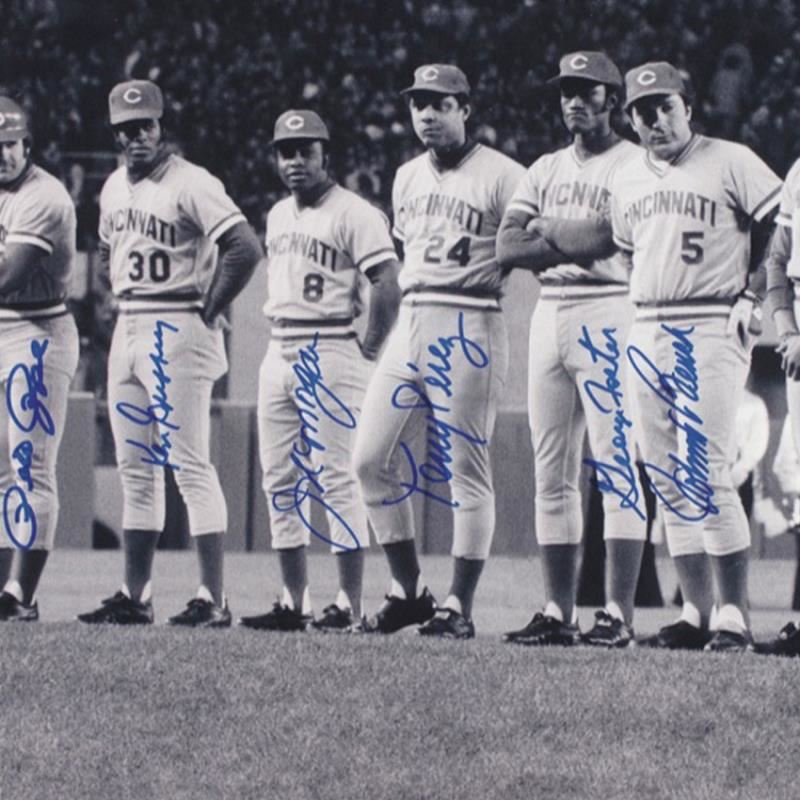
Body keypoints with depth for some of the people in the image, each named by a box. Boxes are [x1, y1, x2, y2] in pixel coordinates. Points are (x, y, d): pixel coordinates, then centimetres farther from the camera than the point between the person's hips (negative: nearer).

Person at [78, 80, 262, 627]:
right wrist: (127, 302, 15)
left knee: (190, 464, -11)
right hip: (127, 332, 8)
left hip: (177, 334, -8)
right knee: (136, 469, 9)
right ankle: (135, 596, 14)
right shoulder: (115, 188, 13)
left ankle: (213, 599, -12)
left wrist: (207, 312, -15)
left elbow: (245, 248, -21)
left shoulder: (191, 185, -13)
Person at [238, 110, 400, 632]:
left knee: (335, 477, -10)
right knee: (280, 481, 7)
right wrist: (281, 341, 15)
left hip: (329, 353, -8)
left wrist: (368, 352, -13)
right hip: (279, 353, 8)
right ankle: (295, 603, 11)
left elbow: (388, 285, -15)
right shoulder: (278, 216, 16)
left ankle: (351, 605, -10)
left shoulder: (353, 214, -9)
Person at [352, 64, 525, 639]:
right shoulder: (408, 178, 16)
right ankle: (409, 591, 13)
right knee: (373, 460, 3)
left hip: (469, 331, -7)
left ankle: (459, 608, 0)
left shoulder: (500, 177, -7)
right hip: (410, 326, 8)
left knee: (467, 471, -4)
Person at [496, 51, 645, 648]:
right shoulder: (546, 171, 18)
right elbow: (508, 247, 7)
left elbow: (616, 239, -16)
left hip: (609, 316, -7)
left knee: (617, 465, -10)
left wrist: (546, 232, -1)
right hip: (550, 316, 7)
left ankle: (620, 613, -12)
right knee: (552, 473, 6)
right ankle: (559, 611, 9)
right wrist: (579, 242, -7)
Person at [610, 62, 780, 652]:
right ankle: (697, 613, 9)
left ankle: (735, 616, -10)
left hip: (711, 330, -7)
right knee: (667, 480, 5)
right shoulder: (627, 179, 15)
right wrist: (640, 315, 15)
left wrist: (754, 296, -7)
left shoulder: (730, 164, -5)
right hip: (647, 332, 7)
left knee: (705, 474, -13)